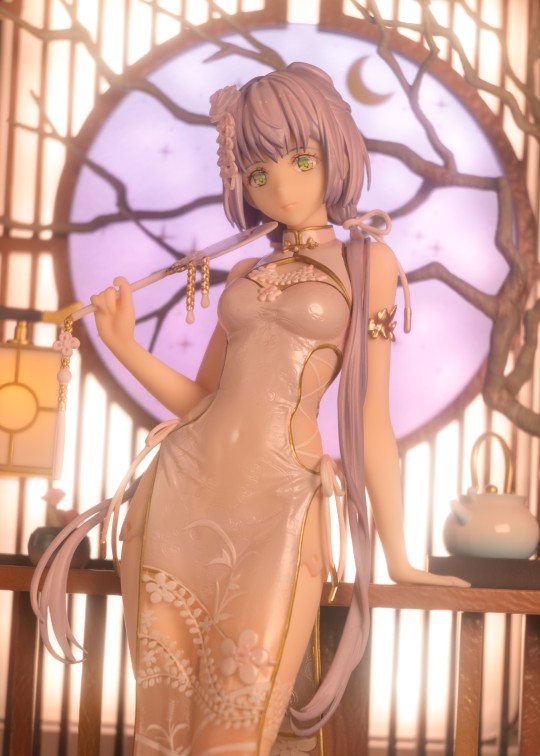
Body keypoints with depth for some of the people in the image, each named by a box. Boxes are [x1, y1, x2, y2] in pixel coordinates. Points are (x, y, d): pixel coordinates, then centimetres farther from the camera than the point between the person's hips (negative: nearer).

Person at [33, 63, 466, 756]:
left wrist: (398, 557, 4)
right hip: (181, 490, 4)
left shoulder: (366, 262, 7)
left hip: (278, 510, -4)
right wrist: (123, 344, 3)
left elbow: (371, 417, 5)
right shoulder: (246, 272, 19)